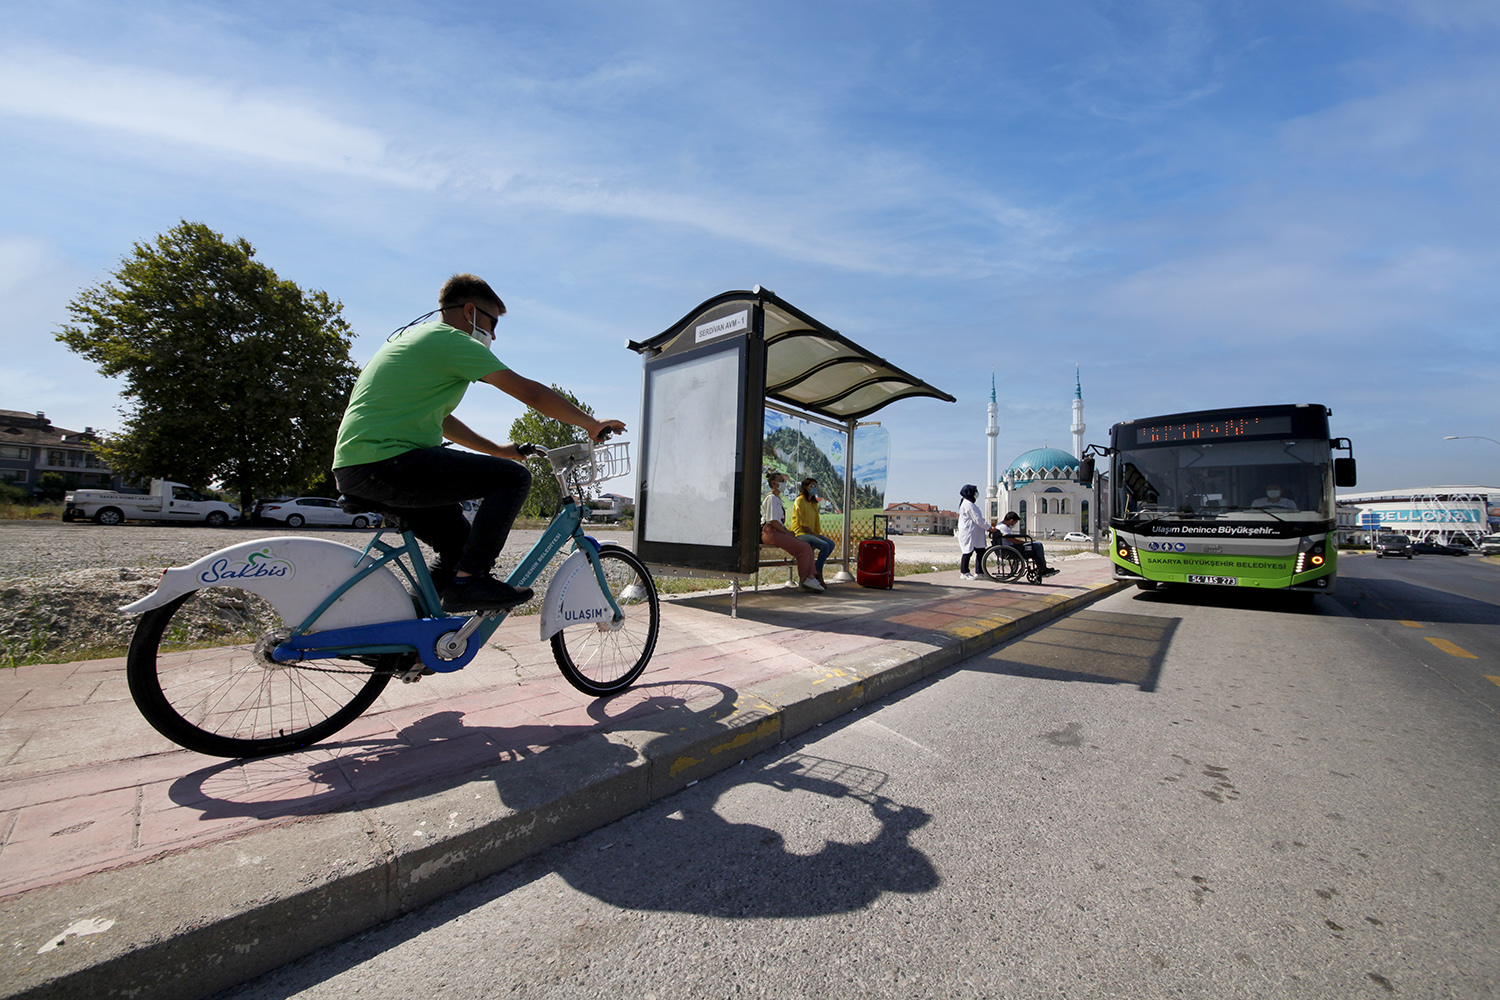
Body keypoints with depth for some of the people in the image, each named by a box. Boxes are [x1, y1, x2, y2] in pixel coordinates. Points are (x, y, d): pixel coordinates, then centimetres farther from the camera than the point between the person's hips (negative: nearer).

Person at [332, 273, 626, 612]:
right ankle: (468, 581, -12)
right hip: (385, 462, -10)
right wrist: (592, 424, -2)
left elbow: (439, 418, 31)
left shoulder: (412, 335, 25)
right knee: (513, 477, -13)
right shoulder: (452, 340, -6)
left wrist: (498, 450, 30)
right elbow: (530, 392, -10)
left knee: (462, 541, 20)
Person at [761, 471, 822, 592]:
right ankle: (804, 580, -6)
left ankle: (811, 576, -8)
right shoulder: (771, 498, -9)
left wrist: (788, 531, 9)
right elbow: (773, 521, -18)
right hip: (770, 533, -10)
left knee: (807, 546, -4)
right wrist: (786, 532, -12)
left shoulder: (777, 498, 22)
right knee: (803, 548, -18)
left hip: (778, 531, 10)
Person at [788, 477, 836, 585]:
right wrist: (814, 534, -15)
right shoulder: (799, 501, -7)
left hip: (811, 533, 9)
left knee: (831, 543, -11)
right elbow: (802, 523, -14)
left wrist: (818, 533, 6)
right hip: (800, 533, -9)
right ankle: (818, 575, -14)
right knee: (824, 545, -26)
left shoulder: (813, 502, 20)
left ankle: (816, 568, -5)